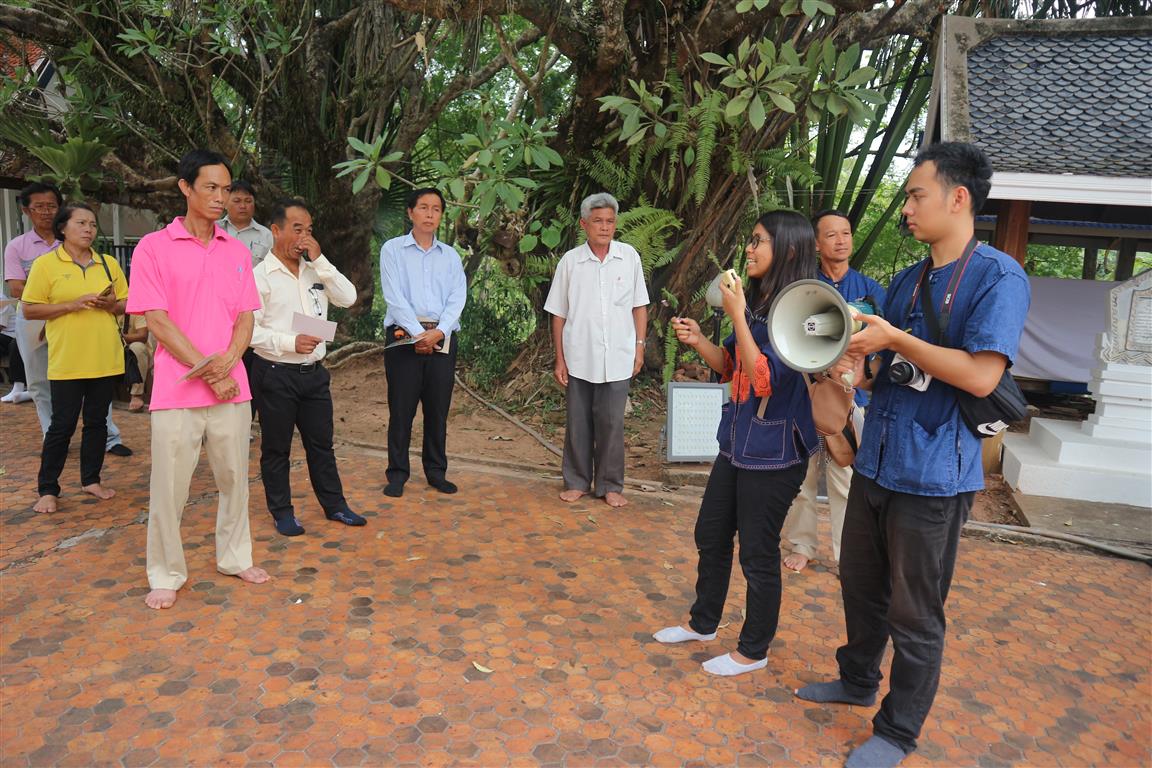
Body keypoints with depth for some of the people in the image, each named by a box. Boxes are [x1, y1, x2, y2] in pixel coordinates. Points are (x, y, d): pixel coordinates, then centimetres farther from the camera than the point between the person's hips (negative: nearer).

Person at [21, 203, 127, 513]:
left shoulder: (109, 263, 9)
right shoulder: (45, 264, -2)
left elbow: (127, 304, 14)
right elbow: (29, 310, -5)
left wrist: (111, 304, -8)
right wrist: (72, 304, -16)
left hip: (106, 359, 4)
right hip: (66, 361, -3)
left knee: (97, 422, 11)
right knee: (62, 425, 0)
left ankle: (91, 479, 24)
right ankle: (47, 489, 12)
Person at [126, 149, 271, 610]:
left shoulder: (237, 251, 9)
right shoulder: (153, 247, -3)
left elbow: (245, 318, 6)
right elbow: (157, 320, -9)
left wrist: (225, 363, -13)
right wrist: (207, 373, -14)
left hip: (232, 387, 4)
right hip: (177, 389, -4)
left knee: (234, 477, 12)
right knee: (169, 486, 4)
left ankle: (235, 557, 29)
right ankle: (166, 575, 20)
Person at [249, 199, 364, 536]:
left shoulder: (315, 270, 8)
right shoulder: (261, 275, -9)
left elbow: (348, 298, -3)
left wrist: (320, 260, -8)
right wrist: (290, 342, -23)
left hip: (314, 372, 5)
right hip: (275, 374, -5)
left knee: (321, 443, 14)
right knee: (276, 447, 9)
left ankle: (334, 504, 26)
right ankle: (282, 512, 23)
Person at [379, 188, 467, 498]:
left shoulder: (450, 255, 14)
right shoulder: (393, 249, 5)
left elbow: (458, 298, 3)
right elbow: (394, 296, -6)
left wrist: (438, 333, -12)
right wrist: (419, 333, -15)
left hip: (442, 338, 3)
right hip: (404, 336, -3)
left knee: (438, 409, 7)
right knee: (401, 409, 0)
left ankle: (436, 471, 18)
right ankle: (397, 473, 10)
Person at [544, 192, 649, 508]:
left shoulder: (629, 256, 1)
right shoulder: (570, 261, 0)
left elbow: (639, 306, 8)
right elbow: (558, 314, 4)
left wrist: (640, 347, 2)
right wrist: (559, 359, 2)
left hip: (617, 358, 0)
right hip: (579, 358, 0)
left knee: (612, 423, 5)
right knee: (578, 423, 9)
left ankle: (610, 485, 18)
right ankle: (577, 481, 24)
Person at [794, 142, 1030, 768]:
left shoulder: (998, 276, -13)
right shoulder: (905, 282, 11)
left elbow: (980, 375, -23)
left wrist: (894, 340, -19)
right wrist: (855, 358, -3)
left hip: (933, 475, -7)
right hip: (876, 463, 8)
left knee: (914, 614, 7)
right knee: (860, 584, 21)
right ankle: (858, 680, 44)